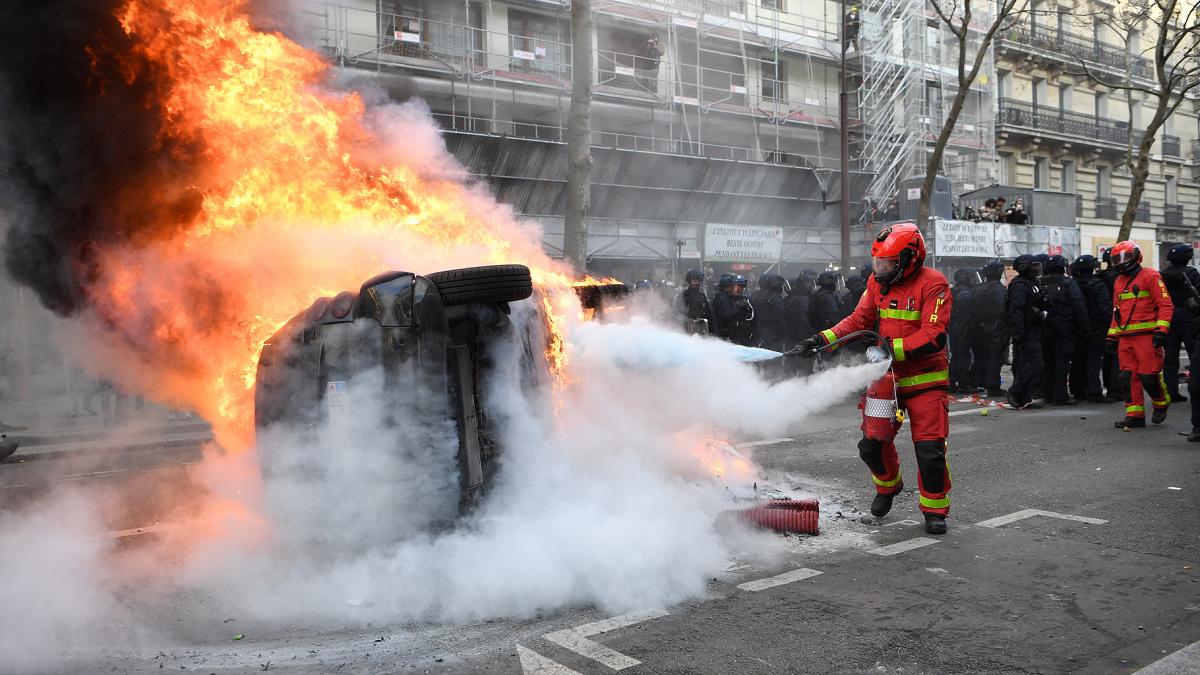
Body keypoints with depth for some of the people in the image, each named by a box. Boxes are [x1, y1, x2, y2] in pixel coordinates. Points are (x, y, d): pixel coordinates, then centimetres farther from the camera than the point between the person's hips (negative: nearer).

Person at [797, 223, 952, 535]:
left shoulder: (933, 284, -15)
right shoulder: (878, 282, 3)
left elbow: (933, 337, -22)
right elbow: (858, 320, 5)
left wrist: (891, 348, -30)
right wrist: (823, 339, -8)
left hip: (925, 379, -5)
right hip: (886, 375, 5)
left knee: (930, 449, -3)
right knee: (872, 444, 6)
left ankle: (934, 509, 18)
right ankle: (888, 485, 36)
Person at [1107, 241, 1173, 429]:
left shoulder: (1150, 276, -2)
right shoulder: (1119, 281, 21)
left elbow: (1165, 305, -7)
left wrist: (1161, 330, -17)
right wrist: (1112, 336, 19)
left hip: (1146, 336, -7)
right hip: (1125, 338, 7)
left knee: (1149, 376, -7)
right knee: (1128, 376, 2)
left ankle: (1161, 404, 19)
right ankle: (1135, 415, 7)